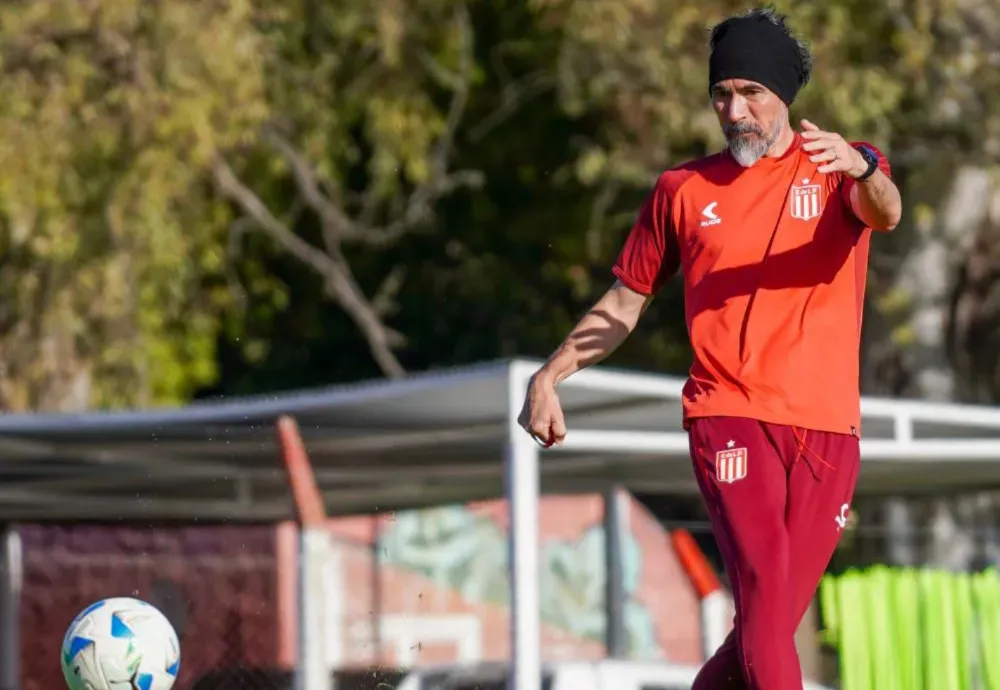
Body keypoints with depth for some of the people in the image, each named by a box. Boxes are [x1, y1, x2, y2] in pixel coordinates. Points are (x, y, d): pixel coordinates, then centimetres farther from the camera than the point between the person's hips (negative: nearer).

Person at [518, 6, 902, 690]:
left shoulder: (844, 167, 7)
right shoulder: (684, 190, 11)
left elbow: (885, 215, -17)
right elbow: (623, 305, 16)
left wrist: (861, 169, -40)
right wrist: (549, 376, 3)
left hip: (828, 429, 1)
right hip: (729, 419, -1)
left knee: (771, 626, 4)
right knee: (765, 600, -21)